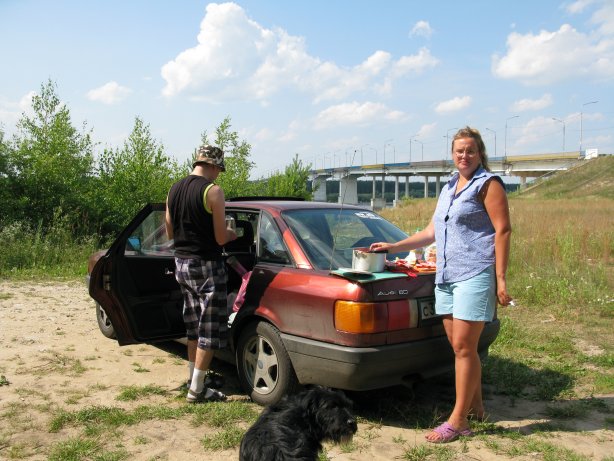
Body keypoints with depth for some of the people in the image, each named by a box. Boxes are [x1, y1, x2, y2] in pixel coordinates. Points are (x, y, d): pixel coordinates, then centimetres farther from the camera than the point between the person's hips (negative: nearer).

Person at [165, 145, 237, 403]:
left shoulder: (174, 190, 8)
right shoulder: (212, 191, -15)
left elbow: (170, 233, 15)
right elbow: (221, 238, -15)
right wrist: (233, 234, 5)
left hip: (181, 263, 8)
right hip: (206, 266, -8)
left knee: (194, 327, 19)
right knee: (210, 330, 1)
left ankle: (193, 379, 29)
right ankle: (196, 390, 5)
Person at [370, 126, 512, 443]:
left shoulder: (488, 184, -2)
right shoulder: (449, 188, 20)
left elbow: (503, 230, -8)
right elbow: (431, 232, 24)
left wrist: (500, 279, -14)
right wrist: (392, 247, 21)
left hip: (475, 274, -7)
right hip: (446, 275, 7)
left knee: (463, 347, -6)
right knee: (460, 346, 10)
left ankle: (458, 420, 2)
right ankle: (475, 406, 26)